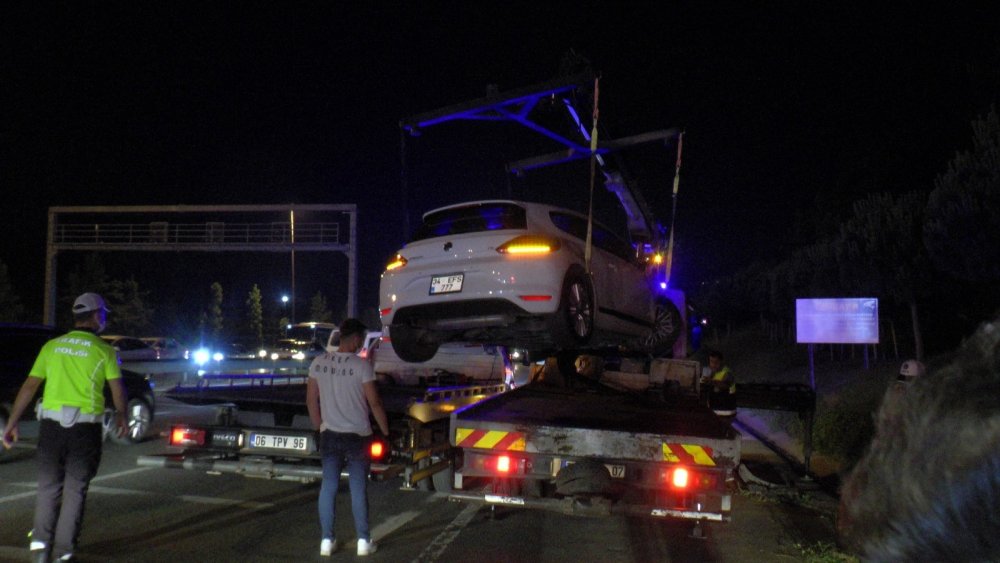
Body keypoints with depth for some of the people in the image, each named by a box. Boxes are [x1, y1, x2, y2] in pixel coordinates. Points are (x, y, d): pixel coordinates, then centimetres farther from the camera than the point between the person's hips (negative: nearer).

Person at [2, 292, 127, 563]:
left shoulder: (52, 346, 7)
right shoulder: (103, 350, -2)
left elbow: (29, 386, 5)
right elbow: (117, 389, -1)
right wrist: (121, 415, 17)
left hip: (51, 423, 2)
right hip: (85, 427, -2)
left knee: (48, 487, 15)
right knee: (75, 490, 8)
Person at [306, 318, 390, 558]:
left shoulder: (319, 363, -1)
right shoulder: (361, 365, -14)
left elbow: (311, 400, 6)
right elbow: (374, 403, -11)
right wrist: (386, 431, 1)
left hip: (329, 435, 3)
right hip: (357, 435, -3)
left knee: (328, 486, 11)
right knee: (358, 488, 5)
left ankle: (327, 540, 15)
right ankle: (363, 541, 13)